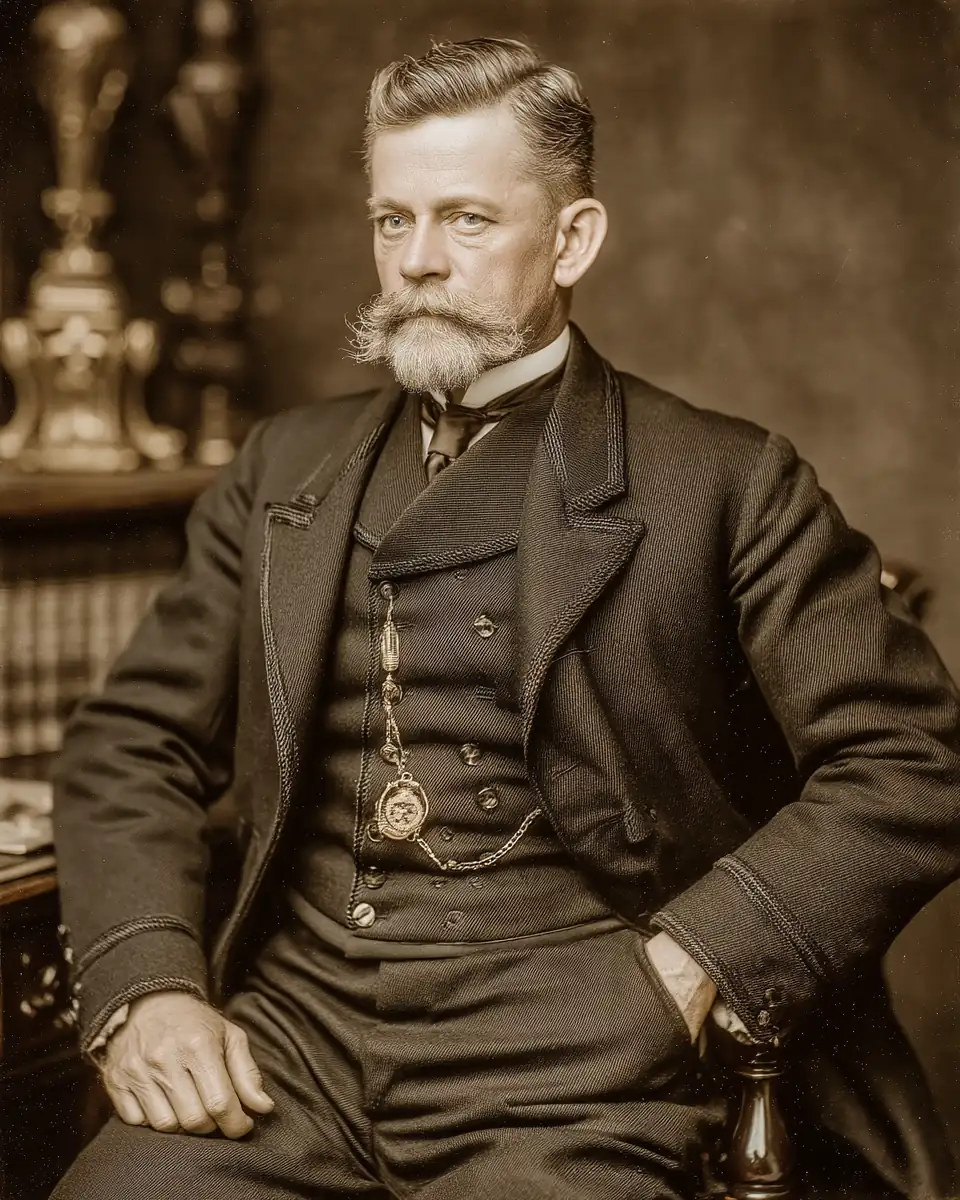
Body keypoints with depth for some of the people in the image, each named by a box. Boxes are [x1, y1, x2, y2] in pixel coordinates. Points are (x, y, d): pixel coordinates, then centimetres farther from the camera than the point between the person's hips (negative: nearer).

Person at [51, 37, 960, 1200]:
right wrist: (147, 987, -4)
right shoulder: (284, 469, 16)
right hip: (294, 1027, 3)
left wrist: (683, 973, -12)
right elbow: (130, 744, 14)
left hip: (563, 1062, -3)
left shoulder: (723, 485, 3)